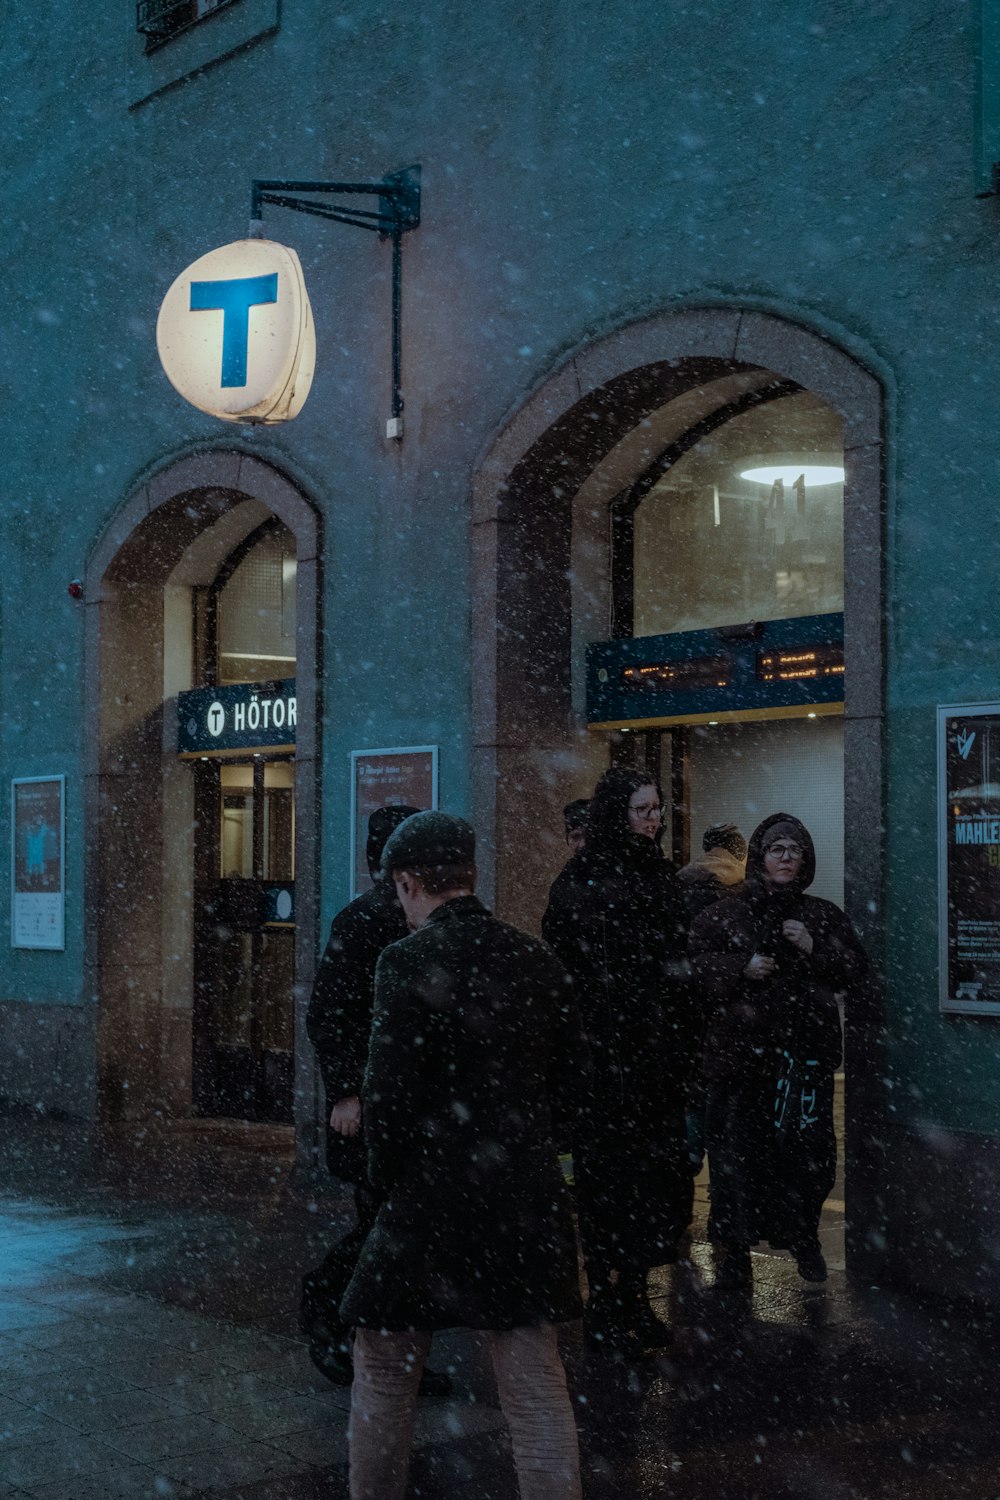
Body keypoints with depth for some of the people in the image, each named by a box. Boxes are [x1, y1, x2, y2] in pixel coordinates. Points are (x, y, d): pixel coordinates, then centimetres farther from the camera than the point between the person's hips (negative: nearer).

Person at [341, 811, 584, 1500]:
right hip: (529, 1194, 5)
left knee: (384, 1371, 13)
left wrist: (390, 1177, 0)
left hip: (434, 1195, -5)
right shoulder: (538, 959, 5)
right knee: (536, 1379, 9)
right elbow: (568, 1074, 12)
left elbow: (388, 1093, -15)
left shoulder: (410, 961, -12)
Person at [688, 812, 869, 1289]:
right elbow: (694, 964, 1)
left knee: (807, 1149, 2)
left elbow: (857, 968, 10)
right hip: (742, 1049, -2)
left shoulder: (824, 915, 13)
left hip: (806, 1052, 2)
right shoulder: (724, 914, 6)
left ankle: (804, 1239, 20)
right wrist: (742, 968, -14)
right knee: (736, 1149, -2)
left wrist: (815, 950, -6)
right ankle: (736, 1250, 8)